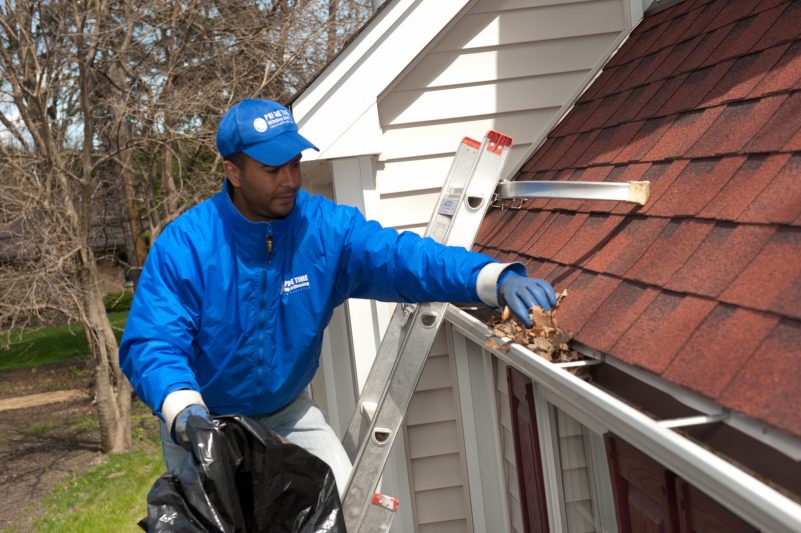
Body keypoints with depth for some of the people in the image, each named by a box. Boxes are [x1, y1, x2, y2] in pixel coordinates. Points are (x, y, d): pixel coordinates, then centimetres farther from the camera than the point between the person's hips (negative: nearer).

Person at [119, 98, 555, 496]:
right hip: (205, 424, -2)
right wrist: (183, 410, -48)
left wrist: (496, 279, -42)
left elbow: (402, 257, -26)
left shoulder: (326, 226, -16)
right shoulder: (184, 246, -24)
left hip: (287, 414, 3)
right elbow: (150, 345, -28)